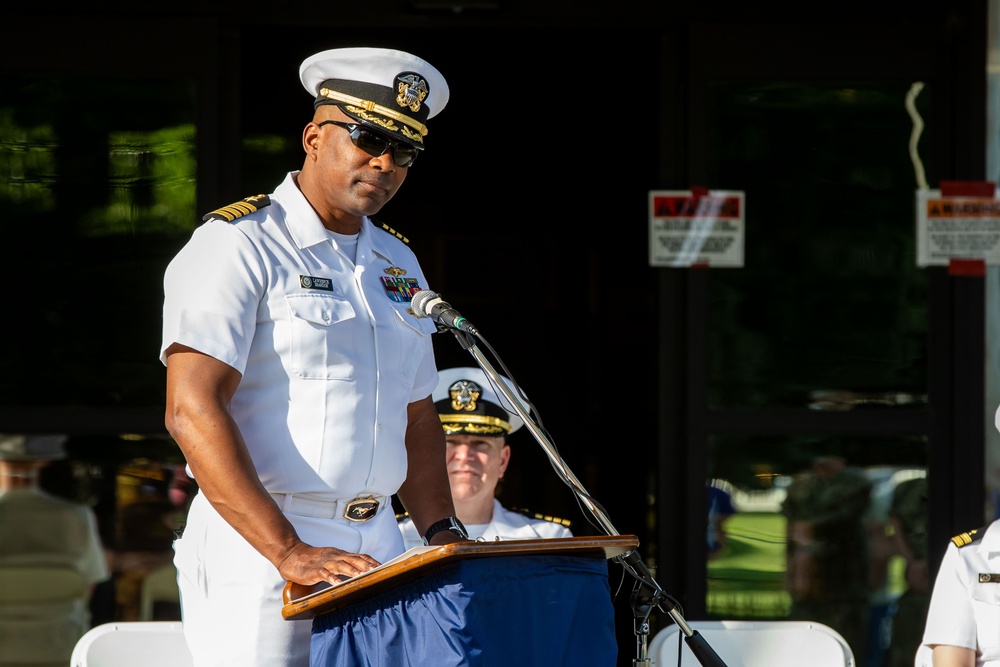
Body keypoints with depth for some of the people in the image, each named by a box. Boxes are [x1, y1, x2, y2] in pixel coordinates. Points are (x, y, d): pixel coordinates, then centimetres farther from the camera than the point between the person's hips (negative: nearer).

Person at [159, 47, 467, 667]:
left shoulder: (398, 263, 18)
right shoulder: (238, 247, -6)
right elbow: (193, 412, -17)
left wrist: (442, 532, 7)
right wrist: (290, 553, -24)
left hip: (376, 551, 7)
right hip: (258, 548, -6)